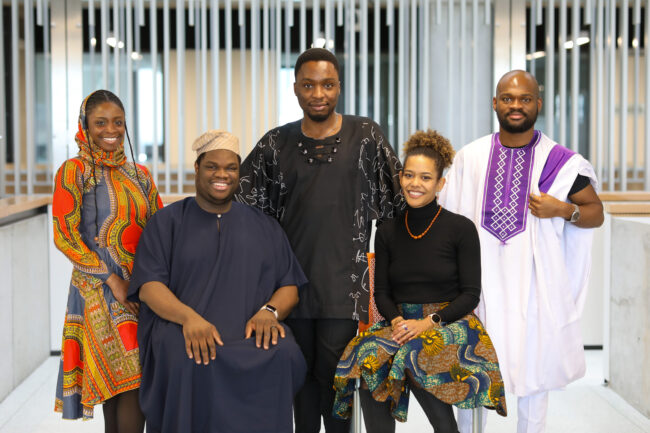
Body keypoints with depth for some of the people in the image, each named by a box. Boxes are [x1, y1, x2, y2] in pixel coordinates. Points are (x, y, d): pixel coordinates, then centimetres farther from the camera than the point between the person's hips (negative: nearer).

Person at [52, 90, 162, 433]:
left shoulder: (139, 173, 14)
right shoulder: (74, 171, -2)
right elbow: (64, 237, -8)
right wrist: (112, 279, -14)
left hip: (143, 289, 5)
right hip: (101, 290, -5)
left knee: (117, 385, 6)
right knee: (133, 381, -12)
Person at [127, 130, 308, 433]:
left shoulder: (264, 226, 20)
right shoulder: (167, 222, 13)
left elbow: (289, 287, 15)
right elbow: (148, 286, 1)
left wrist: (269, 311, -10)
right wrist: (189, 316, -20)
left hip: (251, 334, 2)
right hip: (183, 330, -1)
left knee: (282, 354, -31)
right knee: (190, 360, -36)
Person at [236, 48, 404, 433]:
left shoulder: (366, 137, 1)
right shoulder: (276, 144, 5)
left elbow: (396, 202, 6)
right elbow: (239, 203, 9)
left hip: (344, 282, -2)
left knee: (333, 373, -4)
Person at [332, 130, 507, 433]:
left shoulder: (461, 229, -1)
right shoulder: (387, 232, 10)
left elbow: (470, 295, -3)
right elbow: (381, 293, 11)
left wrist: (427, 323, -14)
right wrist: (397, 321, -10)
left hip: (449, 325, -3)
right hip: (400, 323, 3)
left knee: (418, 357, -35)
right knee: (369, 359, -28)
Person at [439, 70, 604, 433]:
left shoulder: (561, 161, 0)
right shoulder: (469, 157, 5)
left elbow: (596, 212, 6)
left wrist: (563, 210, -14)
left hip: (534, 283, -1)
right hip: (480, 280, 1)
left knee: (534, 372, 8)